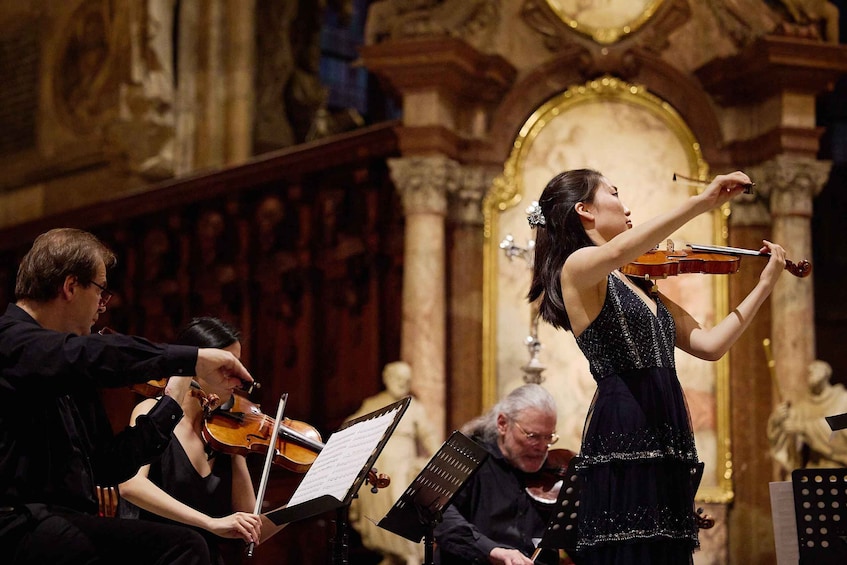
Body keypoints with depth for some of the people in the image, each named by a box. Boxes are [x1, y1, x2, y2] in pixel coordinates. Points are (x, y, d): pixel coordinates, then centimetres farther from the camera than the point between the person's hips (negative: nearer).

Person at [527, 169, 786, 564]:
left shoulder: (642, 287, 21)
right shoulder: (577, 269, -2)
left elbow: (710, 344, 16)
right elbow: (618, 251, -26)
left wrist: (765, 284, 15)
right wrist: (700, 203, -28)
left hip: (666, 443, 8)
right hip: (624, 441, -8)